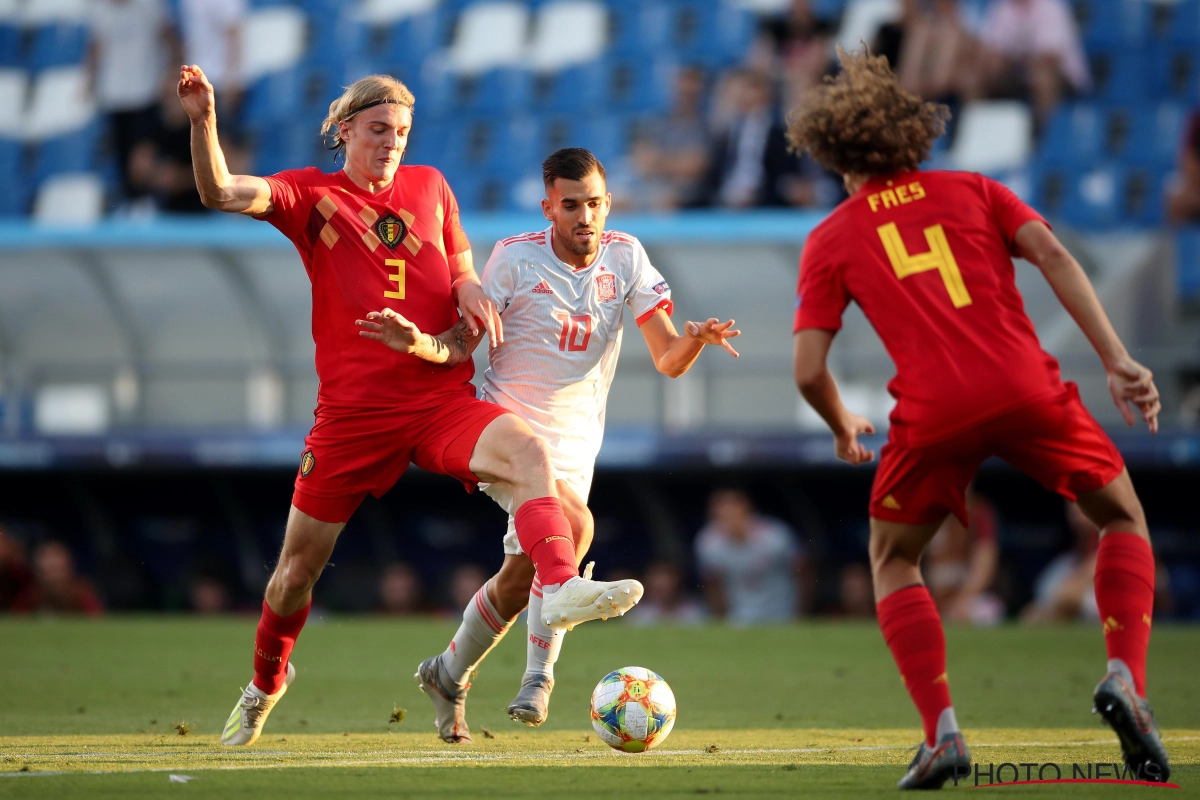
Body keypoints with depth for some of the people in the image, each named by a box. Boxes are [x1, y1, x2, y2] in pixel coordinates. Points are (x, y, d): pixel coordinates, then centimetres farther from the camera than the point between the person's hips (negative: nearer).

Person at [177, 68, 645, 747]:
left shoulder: (429, 186, 12)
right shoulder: (312, 194, 2)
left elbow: (461, 263, 25)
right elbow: (219, 192, -13)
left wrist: (470, 288, 1)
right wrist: (204, 121, -30)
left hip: (442, 399, 1)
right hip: (352, 411, -1)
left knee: (530, 453, -30)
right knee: (299, 566, 6)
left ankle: (562, 589, -49)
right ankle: (266, 682, 34)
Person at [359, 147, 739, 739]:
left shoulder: (625, 257, -2)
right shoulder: (516, 258, -11)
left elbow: (668, 361, -6)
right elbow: (462, 347, -9)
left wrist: (695, 339, -28)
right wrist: (419, 344, -30)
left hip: (573, 447, 5)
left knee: (521, 576, 5)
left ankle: (448, 675, 27)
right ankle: (540, 673, -19)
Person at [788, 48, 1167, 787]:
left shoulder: (831, 241, 15)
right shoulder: (972, 192, 18)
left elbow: (809, 371, 7)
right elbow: (1053, 257, 2)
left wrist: (844, 428, 28)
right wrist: (1118, 360, -2)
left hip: (934, 414, -1)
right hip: (1028, 390, 1)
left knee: (893, 560, 22)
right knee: (1123, 518, 23)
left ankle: (943, 732, 4)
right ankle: (1126, 678, -1)